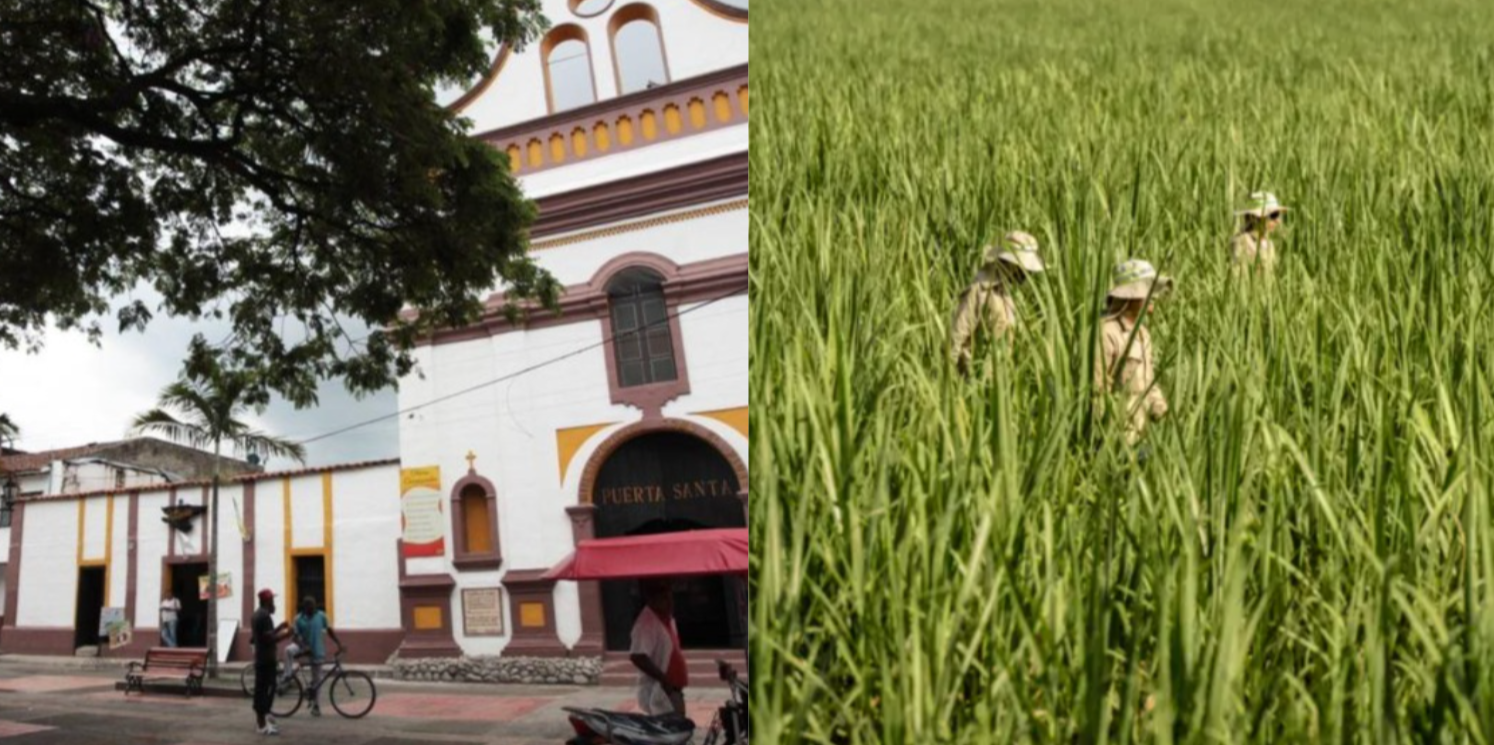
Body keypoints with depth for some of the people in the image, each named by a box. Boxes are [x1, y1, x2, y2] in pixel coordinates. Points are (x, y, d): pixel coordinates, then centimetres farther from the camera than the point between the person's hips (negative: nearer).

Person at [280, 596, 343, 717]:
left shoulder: (321, 616, -6)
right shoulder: (299, 618, -11)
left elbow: (329, 631, 1)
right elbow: (296, 636, -14)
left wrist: (339, 644, -5)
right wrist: (303, 647, -32)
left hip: (317, 651, 1)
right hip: (304, 647, -1)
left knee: (316, 680, 7)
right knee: (289, 650, -35)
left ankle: (315, 705, 20)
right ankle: (288, 674, -18)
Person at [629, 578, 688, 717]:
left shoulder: (667, 618, 9)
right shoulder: (647, 623, -21)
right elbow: (637, 657, -30)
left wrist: (678, 682, 12)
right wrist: (664, 679, -27)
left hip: (672, 691, 9)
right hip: (657, 694, -9)